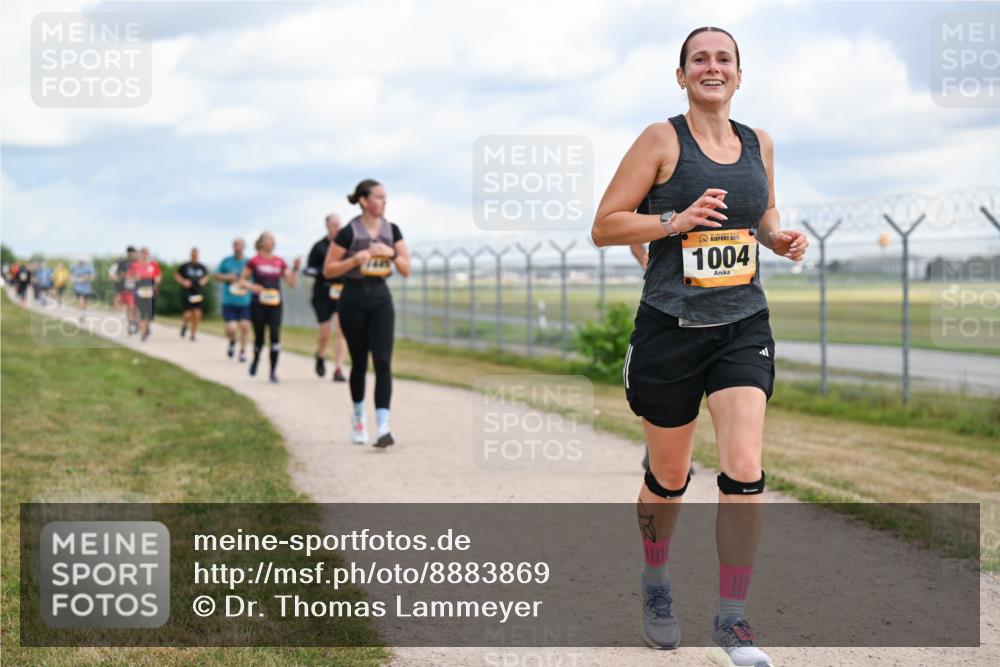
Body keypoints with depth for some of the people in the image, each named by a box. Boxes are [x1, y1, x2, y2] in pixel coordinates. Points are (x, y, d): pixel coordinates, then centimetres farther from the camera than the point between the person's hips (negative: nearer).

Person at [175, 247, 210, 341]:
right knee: (188, 315, -8)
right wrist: (183, 281, -7)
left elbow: (206, 276, 24)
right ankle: (184, 324, 28)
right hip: (187, 293, -2)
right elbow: (176, 274, 9)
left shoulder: (202, 267, 6)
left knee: (197, 314, -9)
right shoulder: (185, 266, -2)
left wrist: (203, 281, 2)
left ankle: (193, 333, 6)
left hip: (198, 293, 2)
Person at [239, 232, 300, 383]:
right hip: (258, 304, -2)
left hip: (275, 304, 2)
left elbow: (292, 283, 8)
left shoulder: (280, 262, 8)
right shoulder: (254, 261, 0)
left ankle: (273, 372, -6)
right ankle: (256, 359, 38)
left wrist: (295, 268, -5)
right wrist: (252, 287, -14)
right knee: (259, 337, 6)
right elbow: (242, 279, 4)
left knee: (275, 336, -11)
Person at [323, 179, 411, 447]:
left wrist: (391, 254, -13)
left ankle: (383, 428, -19)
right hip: (354, 299, -2)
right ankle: (358, 417, 34)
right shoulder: (348, 232, -8)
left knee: (383, 361, -12)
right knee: (359, 363, 8)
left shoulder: (391, 230, 4)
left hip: (381, 298, 2)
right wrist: (355, 259, -19)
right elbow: (328, 270, -5)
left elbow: (406, 270, 5)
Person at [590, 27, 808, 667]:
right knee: (669, 476, 11)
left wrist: (781, 238, 3)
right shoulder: (662, 140, -5)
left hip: (744, 326, 3)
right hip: (671, 328, -2)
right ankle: (656, 585, 38)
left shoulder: (759, 144, 8)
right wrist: (678, 219, -19)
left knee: (745, 470, -12)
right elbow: (605, 226, -6)